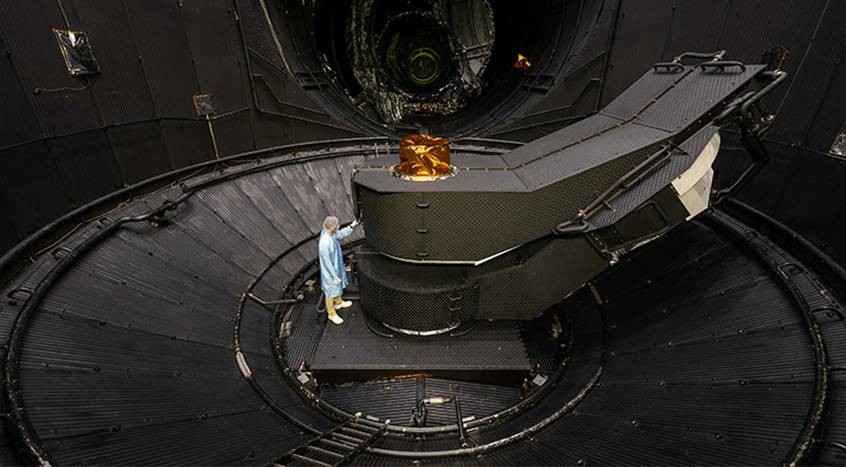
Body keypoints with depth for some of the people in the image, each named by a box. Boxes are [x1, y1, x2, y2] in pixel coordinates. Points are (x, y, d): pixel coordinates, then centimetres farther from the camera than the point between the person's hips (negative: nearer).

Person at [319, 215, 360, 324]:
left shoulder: (330, 232, -14)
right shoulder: (324, 243, -39)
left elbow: (340, 234, 10)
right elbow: (327, 262, -29)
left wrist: (351, 226, 2)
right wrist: (335, 276, -19)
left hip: (336, 266, 8)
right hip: (330, 271, -8)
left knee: (338, 286, 30)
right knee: (331, 291, 15)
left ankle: (338, 303, 57)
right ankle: (332, 314, 38)